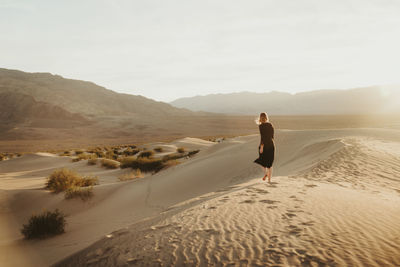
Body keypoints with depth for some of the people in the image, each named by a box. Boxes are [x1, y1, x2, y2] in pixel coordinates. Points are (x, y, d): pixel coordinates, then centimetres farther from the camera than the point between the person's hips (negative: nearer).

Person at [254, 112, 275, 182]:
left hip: (264, 145, -5)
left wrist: (261, 147, -15)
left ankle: (265, 173, -6)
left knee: (262, 160, 17)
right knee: (269, 163, 12)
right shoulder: (271, 125, 7)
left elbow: (262, 137, -17)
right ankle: (269, 179, 9)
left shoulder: (261, 126, -11)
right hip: (271, 145, 5)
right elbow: (272, 136, 12)